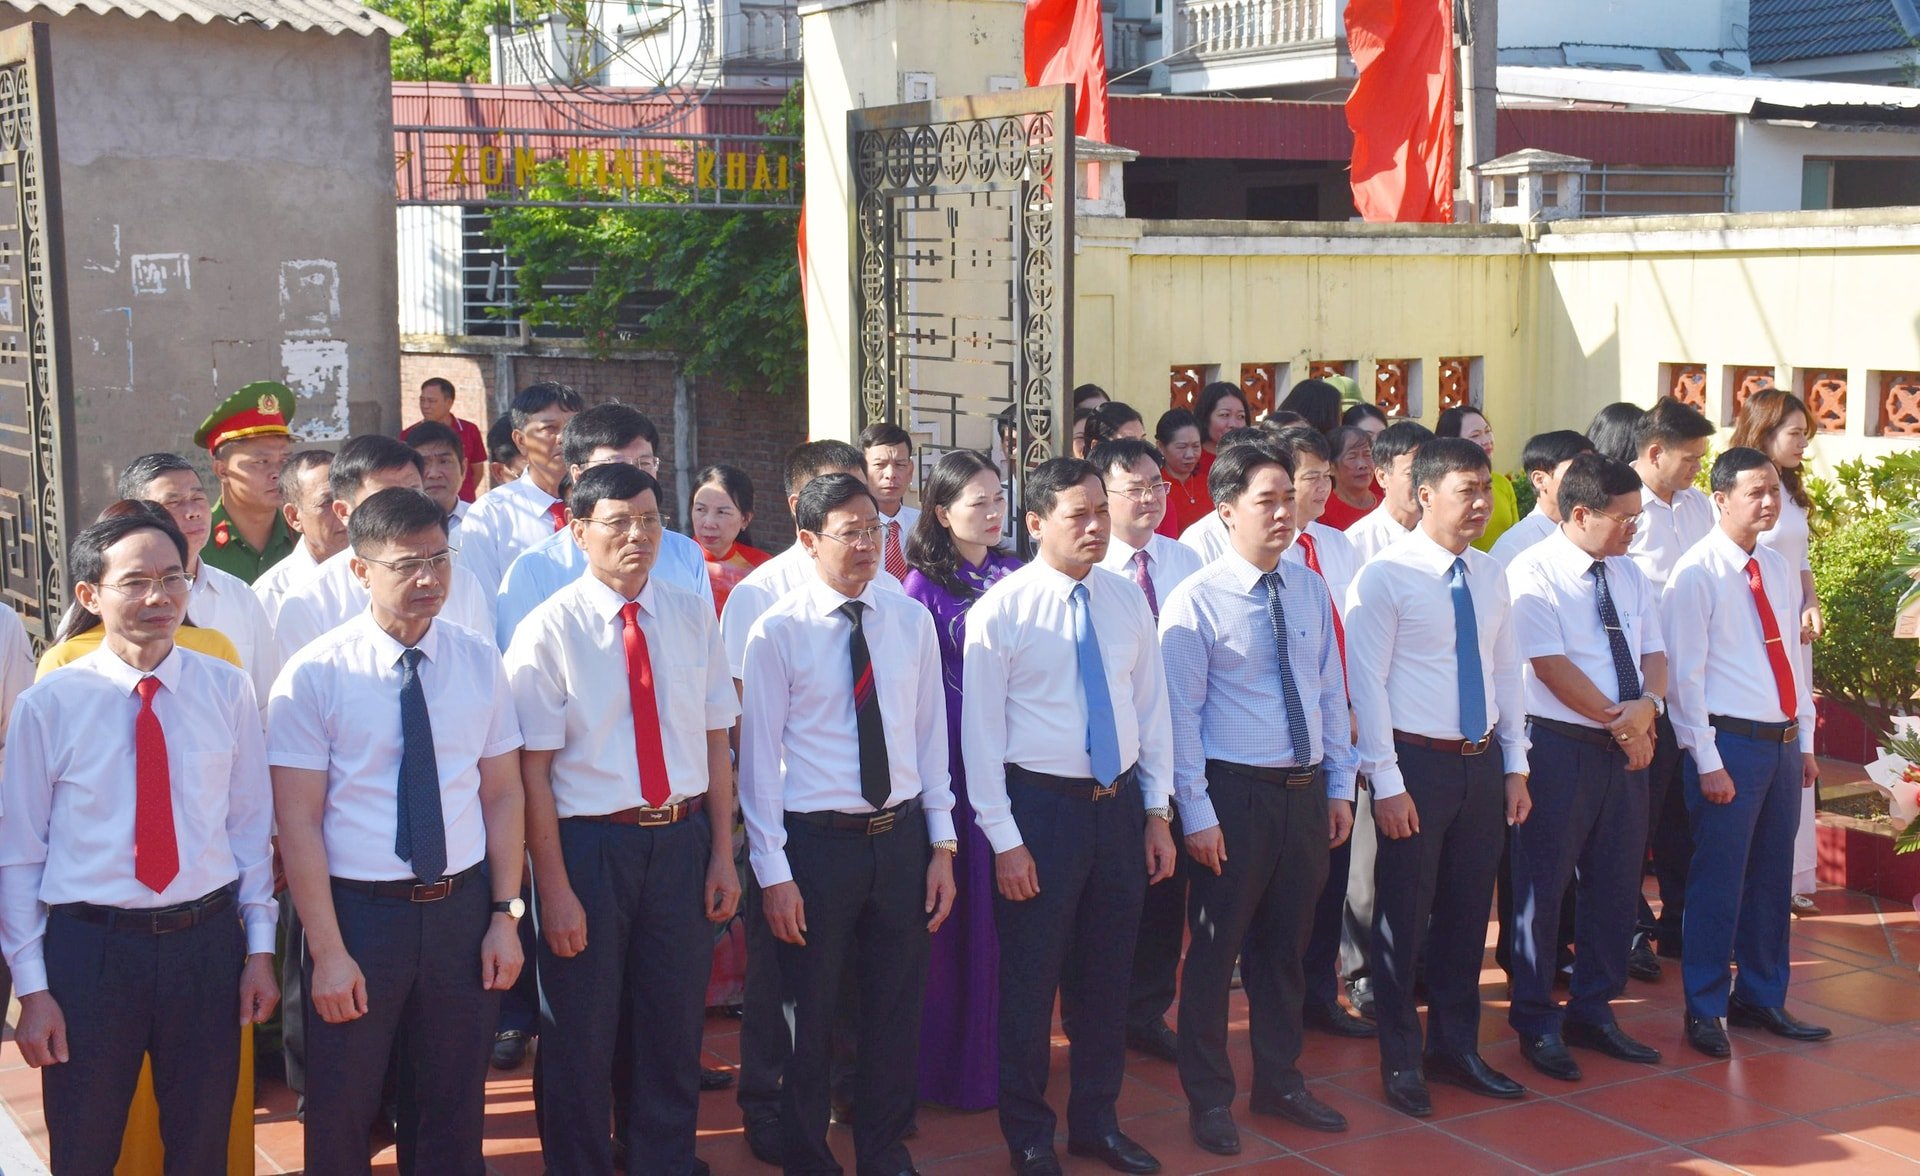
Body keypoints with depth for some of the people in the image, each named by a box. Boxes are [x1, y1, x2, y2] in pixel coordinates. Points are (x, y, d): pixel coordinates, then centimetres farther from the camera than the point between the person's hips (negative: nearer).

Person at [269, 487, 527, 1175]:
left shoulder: (480, 662, 1)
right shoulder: (315, 674, -10)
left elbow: (503, 794, 5)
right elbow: (298, 821, -10)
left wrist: (505, 915, -1)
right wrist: (328, 951, -13)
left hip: (463, 908, 3)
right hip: (360, 911, -3)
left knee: (456, 1112, 16)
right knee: (342, 1114, 11)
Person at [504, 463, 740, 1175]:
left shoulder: (694, 619, 3)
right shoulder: (549, 631, -10)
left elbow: (716, 739, 6)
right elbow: (533, 769, -12)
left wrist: (723, 854, 2)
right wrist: (554, 889, -14)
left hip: (683, 841, 4)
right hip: (590, 843, -3)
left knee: (674, 1029, 16)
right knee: (581, 1037, 10)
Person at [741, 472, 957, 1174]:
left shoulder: (912, 621, 3)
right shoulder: (778, 632, -9)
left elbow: (931, 736, 7)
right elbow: (759, 756, -8)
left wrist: (941, 845, 4)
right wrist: (773, 871, -10)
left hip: (902, 836, 4)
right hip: (817, 843, -3)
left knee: (897, 1010, 15)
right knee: (811, 1017, 9)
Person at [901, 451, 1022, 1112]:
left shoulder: (1014, 575, 8)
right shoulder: (925, 584, -6)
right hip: (951, 759, -4)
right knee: (960, 911, 2)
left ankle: (1005, 1055, 23)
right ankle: (955, 1065, 15)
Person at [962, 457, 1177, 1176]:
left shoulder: (1127, 601, 4)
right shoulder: (1001, 610, -10)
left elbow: (1152, 710, 9)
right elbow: (981, 731, -10)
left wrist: (1157, 812, 6)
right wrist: (1004, 839, -12)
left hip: (1120, 804, 5)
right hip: (1040, 805, -4)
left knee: (1107, 977, 15)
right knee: (1030, 982, 6)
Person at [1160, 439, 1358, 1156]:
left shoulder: (1310, 592, 6)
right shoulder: (1196, 602, -11)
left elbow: (1332, 693, 11)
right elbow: (1181, 715, -12)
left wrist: (1339, 788, 8)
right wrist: (1197, 814, -14)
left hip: (1307, 791, 5)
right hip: (1235, 793, -5)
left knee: (1286, 947, 17)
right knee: (1217, 948, 6)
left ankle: (1280, 1083, 33)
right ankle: (1209, 1097, 21)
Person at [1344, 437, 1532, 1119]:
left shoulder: (1490, 577, 8)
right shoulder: (1385, 576, -12)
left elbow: (1506, 672, 13)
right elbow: (1366, 683, -13)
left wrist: (1515, 767, 10)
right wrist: (1387, 783, -15)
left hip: (1481, 762, 6)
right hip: (1417, 762, -6)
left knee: (1468, 910, 15)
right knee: (1404, 914, 4)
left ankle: (1456, 1047, 31)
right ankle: (1401, 1062, 19)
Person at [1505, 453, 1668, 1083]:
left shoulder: (1628, 573, 11)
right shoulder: (1533, 573, -11)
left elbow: (1654, 652, 9)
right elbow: (1551, 666, -17)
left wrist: (1647, 705, -12)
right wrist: (1619, 721, -13)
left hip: (1625, 747, 7)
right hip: (1559, 746, -7)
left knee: (1618, 883, 12)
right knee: (1544, 886, 1)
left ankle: (1594, 1011, 26)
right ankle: (1537, 1023, 13)